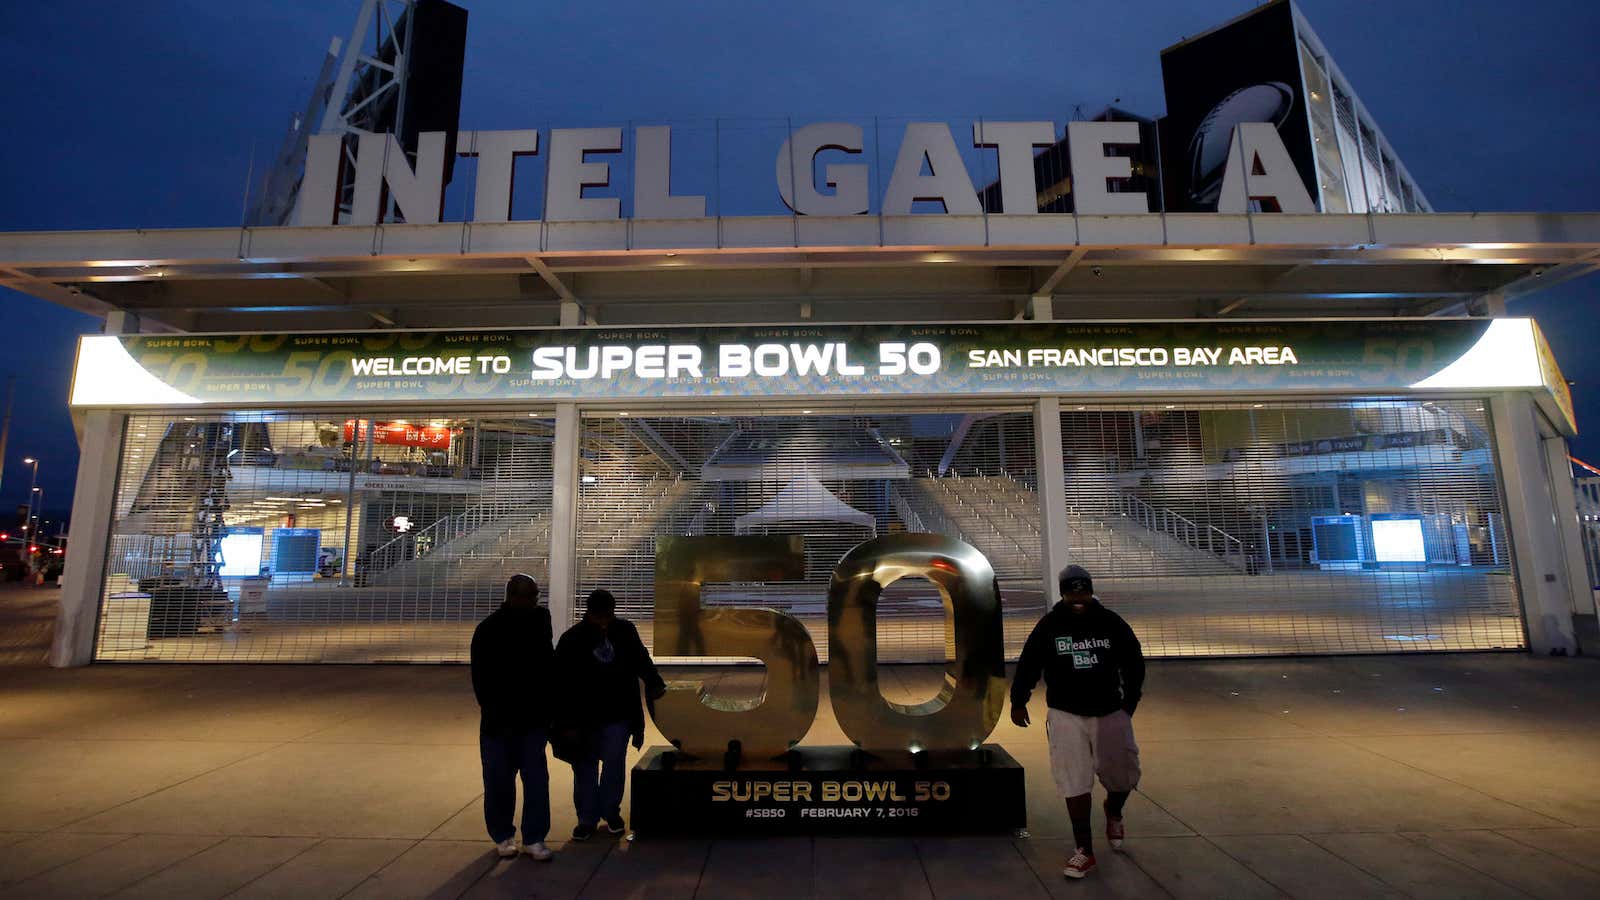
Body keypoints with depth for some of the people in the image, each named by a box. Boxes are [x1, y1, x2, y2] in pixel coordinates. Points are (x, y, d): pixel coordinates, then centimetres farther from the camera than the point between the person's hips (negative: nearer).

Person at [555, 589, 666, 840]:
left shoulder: (625, 631, -2)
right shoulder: (572, 639, -9)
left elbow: (642, 661, 13)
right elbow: (561, 680, -9)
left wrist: (655, 684, 1)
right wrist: (566, 720, -13)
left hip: (618, 713, 1)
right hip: (584, 716, -1)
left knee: (614, 764, 6)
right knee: (585, 767, 7)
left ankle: (610, 812, 24)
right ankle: (587, 819, 20)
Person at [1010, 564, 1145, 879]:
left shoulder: (1112, 623, -5)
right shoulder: (1049, 626, -8)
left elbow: (1133, 662, 8)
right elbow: (1028, 664, 0)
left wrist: (1130, 700, 9)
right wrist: (1018, 701, 5)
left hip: (1111, 712, 2)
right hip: (1066, 715, -2)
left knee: (1123, 776, 12)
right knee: (1075, 783, -1)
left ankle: (1113, 811, 47)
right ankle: (1084, 852, 12)